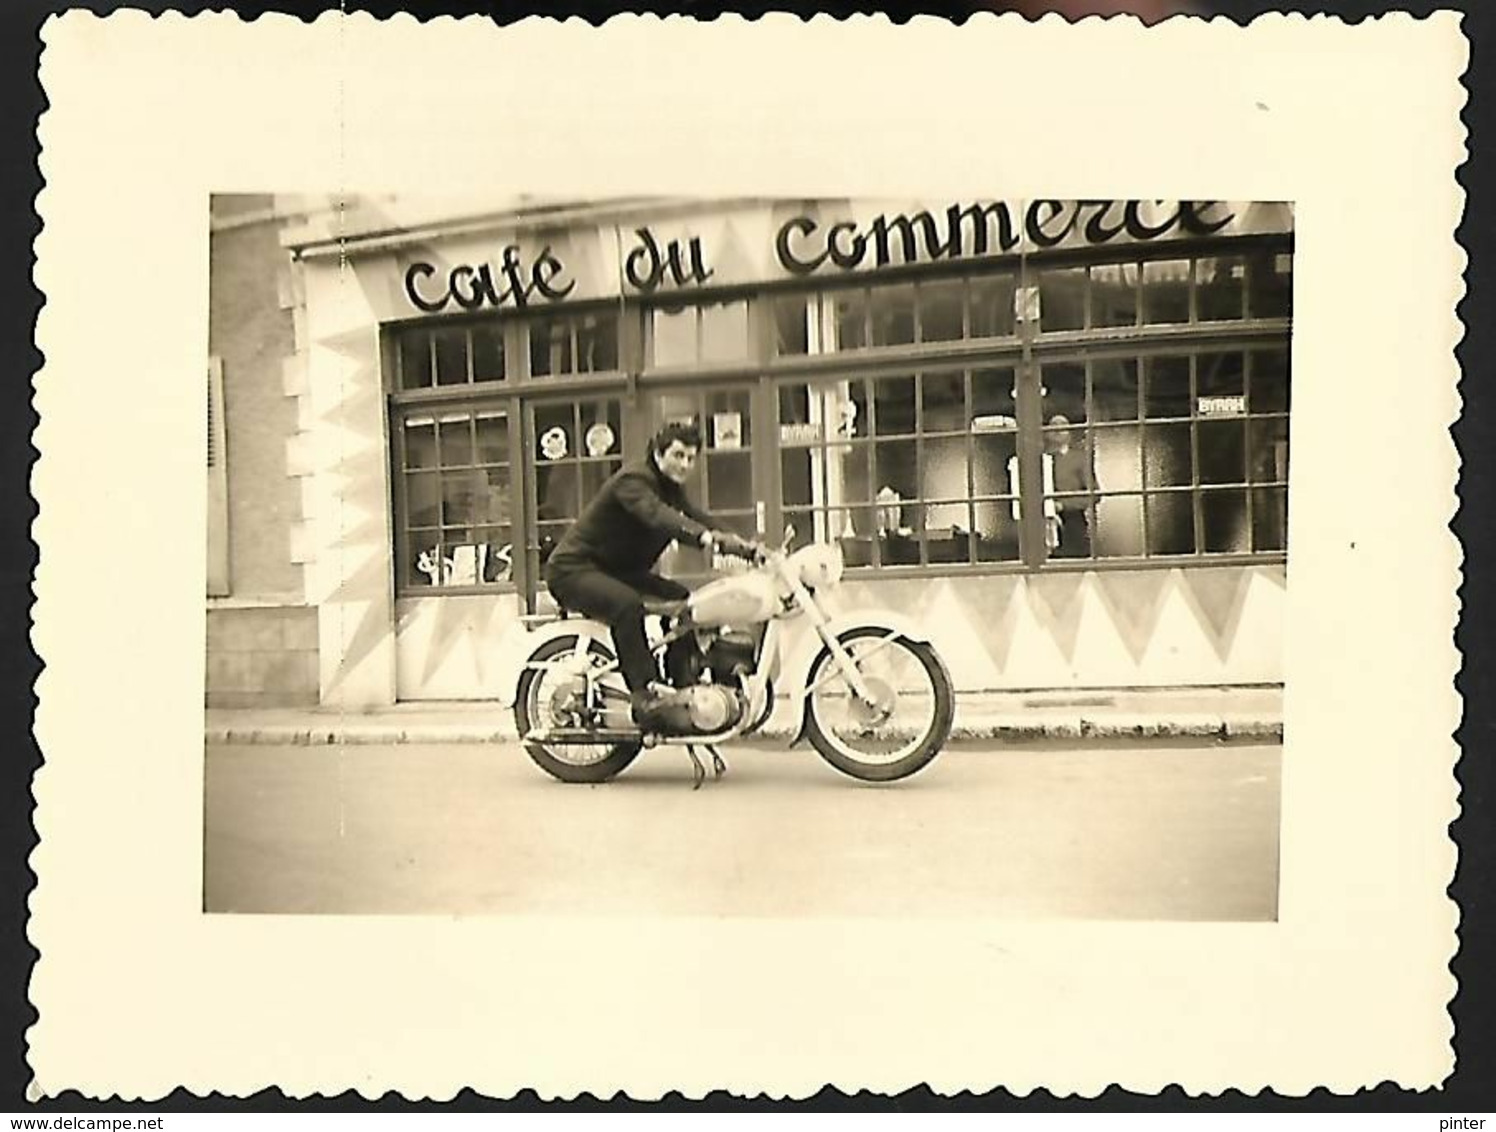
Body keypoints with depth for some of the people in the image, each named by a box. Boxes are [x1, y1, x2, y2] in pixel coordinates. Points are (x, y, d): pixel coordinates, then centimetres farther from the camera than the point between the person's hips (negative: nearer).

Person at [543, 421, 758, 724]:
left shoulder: (673, 490, 11)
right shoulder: (633, 480, -19)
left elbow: (702, 522, 5)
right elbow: (655, 515, -39)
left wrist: (747, 547, -10)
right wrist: (703, 535, -55)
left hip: (619, 570, 9)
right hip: (574, 567, -9)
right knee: (628, 603, -37)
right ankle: (643, 690, -33)